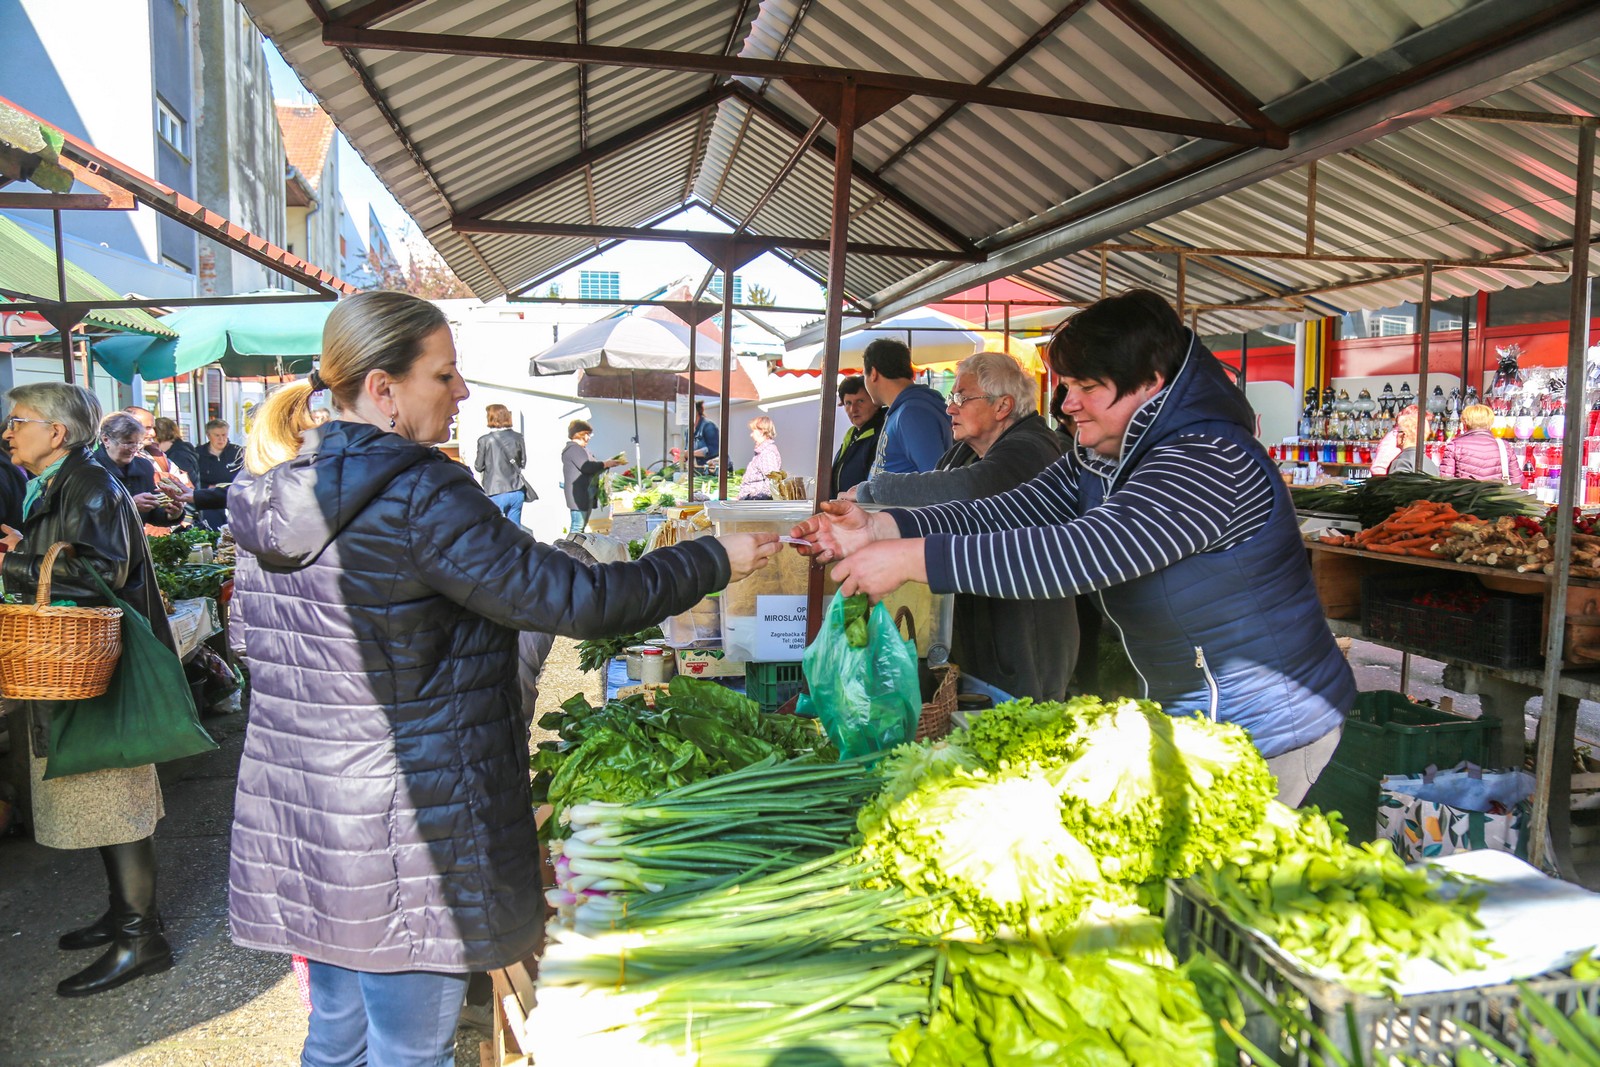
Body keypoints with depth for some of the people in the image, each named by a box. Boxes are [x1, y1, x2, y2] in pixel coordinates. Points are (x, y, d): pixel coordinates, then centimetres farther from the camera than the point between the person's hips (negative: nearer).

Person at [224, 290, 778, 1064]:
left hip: (297, 813, 9)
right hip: (398, 838, -8)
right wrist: (716, 559, -11)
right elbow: (575, 600, -22)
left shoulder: (272, 497, 5)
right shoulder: (416, 494, -21)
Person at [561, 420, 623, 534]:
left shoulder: (580, 449, 22)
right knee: (577, 529, -13)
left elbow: (592, 466, 22)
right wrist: (606, 464, -15)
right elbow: (587, 467, -23)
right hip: (579, 495, -11)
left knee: (580, 528, 11)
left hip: (584, 495, 11)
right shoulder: (574, 448, -12)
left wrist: (609, 463, 7)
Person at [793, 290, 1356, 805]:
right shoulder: (1101, 457, 4)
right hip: (1191, 716, 8)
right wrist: (879, 529, -19)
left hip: (1266, 733, -8)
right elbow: (1016, 511, -5)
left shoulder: (1210, 461, -26)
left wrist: (910, 558, -39)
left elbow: (1084, 551, -37)